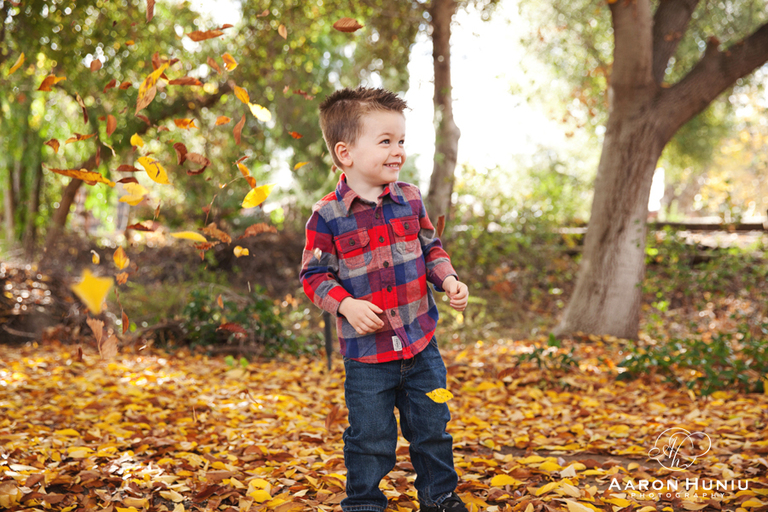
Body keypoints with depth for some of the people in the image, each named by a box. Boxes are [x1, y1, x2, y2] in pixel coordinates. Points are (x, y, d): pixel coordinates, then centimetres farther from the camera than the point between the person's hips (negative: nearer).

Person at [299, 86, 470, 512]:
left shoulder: (409, 199, 3)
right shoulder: (328, 215, -11)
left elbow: (430, 247, 14)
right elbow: (314, 275, -5)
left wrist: (447, 278, -3)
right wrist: (345, 305, -20)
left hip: (420, 341, 4)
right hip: (367, 350, -4)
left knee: (432, 427, 15)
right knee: (370, 438, 5)